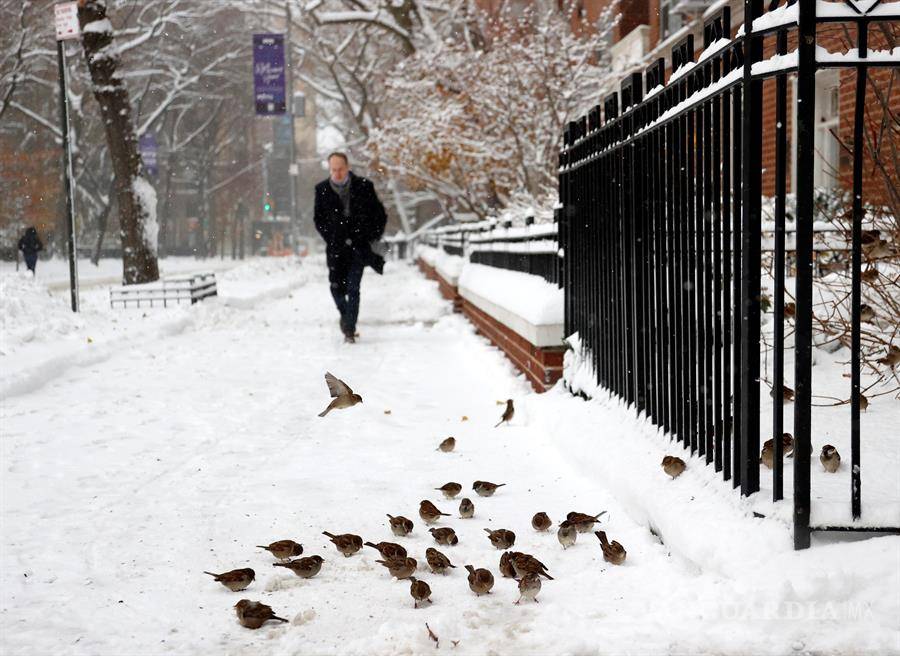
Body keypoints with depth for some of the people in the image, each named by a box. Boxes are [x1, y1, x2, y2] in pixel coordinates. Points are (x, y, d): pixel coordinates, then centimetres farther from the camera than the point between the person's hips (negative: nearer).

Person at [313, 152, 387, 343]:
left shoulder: (364, 186, -2)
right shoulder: (322, 189, 2)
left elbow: (380, 215, 5)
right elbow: (318, 218, 9)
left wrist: (371, 238, -2)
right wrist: (331, 239, -3)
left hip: (358, 245, -1)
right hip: (336, 247, 2)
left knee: (353, 288, -7)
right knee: (336, 286, -4)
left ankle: (349, 329, -1)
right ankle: (345, 314, 27)